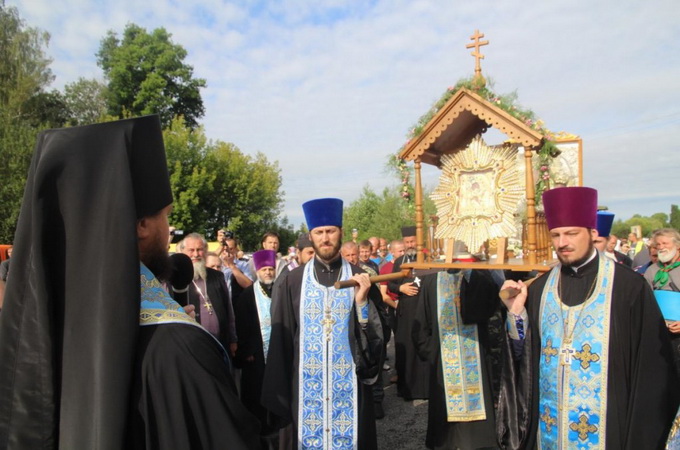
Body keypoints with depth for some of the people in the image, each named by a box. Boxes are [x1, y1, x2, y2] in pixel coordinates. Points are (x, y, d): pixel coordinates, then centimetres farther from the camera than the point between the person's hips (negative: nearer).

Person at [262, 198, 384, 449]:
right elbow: (281, 339, 0)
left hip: (350, 386, 0)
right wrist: (279, 391, -1)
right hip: (306, 385, 0)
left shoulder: (360, 279, -2)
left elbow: (377, 336, -4)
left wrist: (362, 303, -20)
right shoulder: (293, 282, -3)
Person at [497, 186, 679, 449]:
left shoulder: (628, 286, -11)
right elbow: (524, 355, 2)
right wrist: (516, 312, -13)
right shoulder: (539, 289, 1)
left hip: (606, 426, -3)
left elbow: (652, 364, -8)